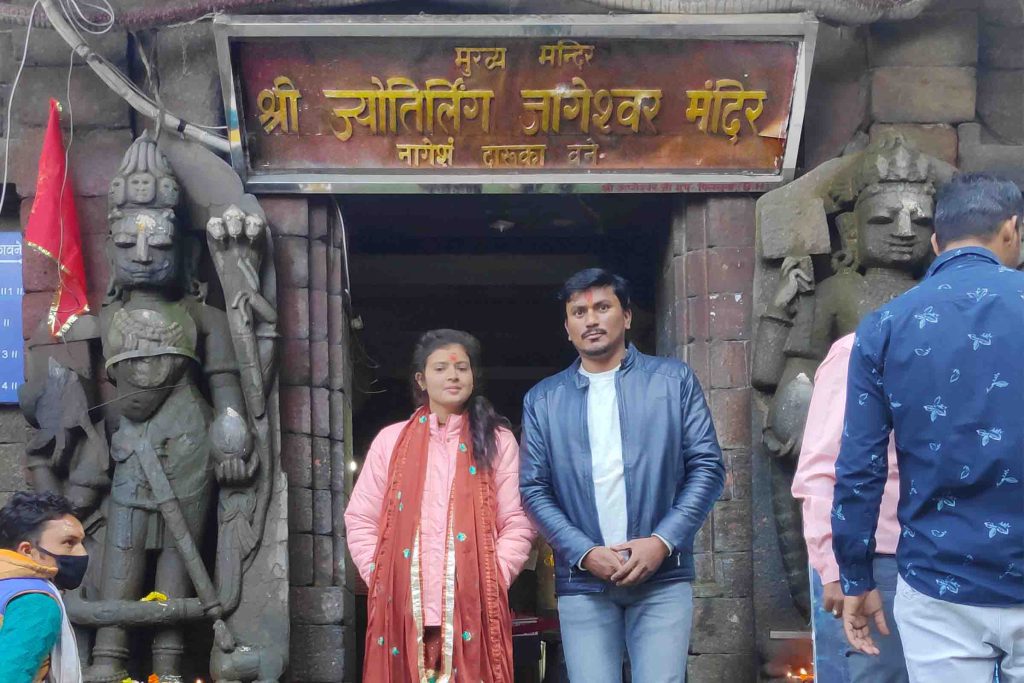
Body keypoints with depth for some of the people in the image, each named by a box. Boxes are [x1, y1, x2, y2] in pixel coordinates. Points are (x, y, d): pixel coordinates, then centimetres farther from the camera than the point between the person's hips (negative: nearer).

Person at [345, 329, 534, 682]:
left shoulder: (498, 441, 8)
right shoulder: (390, 440, 11)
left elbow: (518, 522, 4)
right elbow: (360, 519, 12)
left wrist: (493, 580, -7)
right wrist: (379, 576, 0)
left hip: (473, 606, -1)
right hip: (401, 607, 1)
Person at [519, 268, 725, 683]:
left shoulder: (674, 380, 7)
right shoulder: (543, 400, 11)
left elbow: (707, 466, 2)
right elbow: (534, 489, 6)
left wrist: (662, 542, -9)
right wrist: (585, 552, -8)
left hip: (662, 576, -1)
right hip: (582, 581, 1)